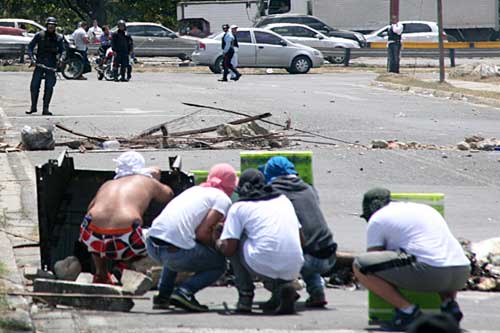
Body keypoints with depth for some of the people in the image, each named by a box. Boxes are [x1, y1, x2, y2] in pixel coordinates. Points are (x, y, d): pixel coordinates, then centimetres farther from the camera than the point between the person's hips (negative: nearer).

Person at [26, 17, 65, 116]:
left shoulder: (58, 38, 6)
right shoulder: (39, 35, 3)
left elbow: (62, 50, 9)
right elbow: (30, 47, 4)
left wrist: (61, 57, -13)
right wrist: (32, 58, -11)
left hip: (51, 65, 1)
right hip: (39, 64, 0)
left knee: (49, 87, -1)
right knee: (34, 86, -2)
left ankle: (45, 109, 5)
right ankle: (33, 107, 12)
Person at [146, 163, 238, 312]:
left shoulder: (194, 190, 25)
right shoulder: (223, 199, 4)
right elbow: (202, 233, -7)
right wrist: (214, 245, 11)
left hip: (152, 245, 7)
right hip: (177, 252, -7)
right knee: (219, 264, 16)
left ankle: (163, 295, 24)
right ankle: (185, 291, -6)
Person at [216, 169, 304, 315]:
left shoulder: (238, 207, 9)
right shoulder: (284, 199, 22)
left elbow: (228, 249, 5)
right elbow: (301, 239, 23)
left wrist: (218, 243, 28)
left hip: (264, 266, -4)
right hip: (293, 270, 4)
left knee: (234, 243, 21)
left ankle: (245, 296, 15)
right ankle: (283, 285, 8)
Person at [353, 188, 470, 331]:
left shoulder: (377, 219, 14)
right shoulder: (426, 208, 33)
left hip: (428, 273, -6)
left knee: (359, 265, 2)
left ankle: (407, 310, -4)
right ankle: (449, 302, 12)